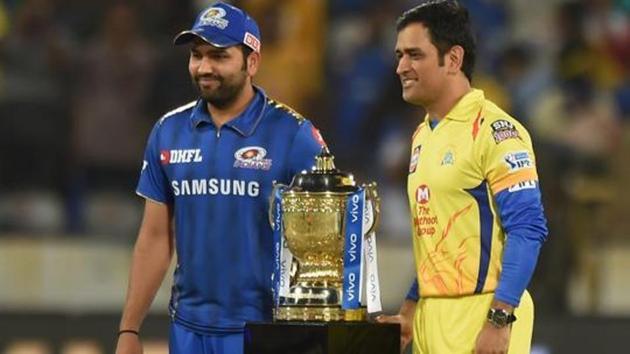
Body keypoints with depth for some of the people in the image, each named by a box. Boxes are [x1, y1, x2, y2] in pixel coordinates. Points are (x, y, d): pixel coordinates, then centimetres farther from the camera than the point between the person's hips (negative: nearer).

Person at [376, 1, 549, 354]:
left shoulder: (495, 130, -11)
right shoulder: (423, 136, 16)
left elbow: (527, 229, -16)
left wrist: (500, 321, -22)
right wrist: (411, 308, 21)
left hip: (479, 315, -8)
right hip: (432, 318, 8)